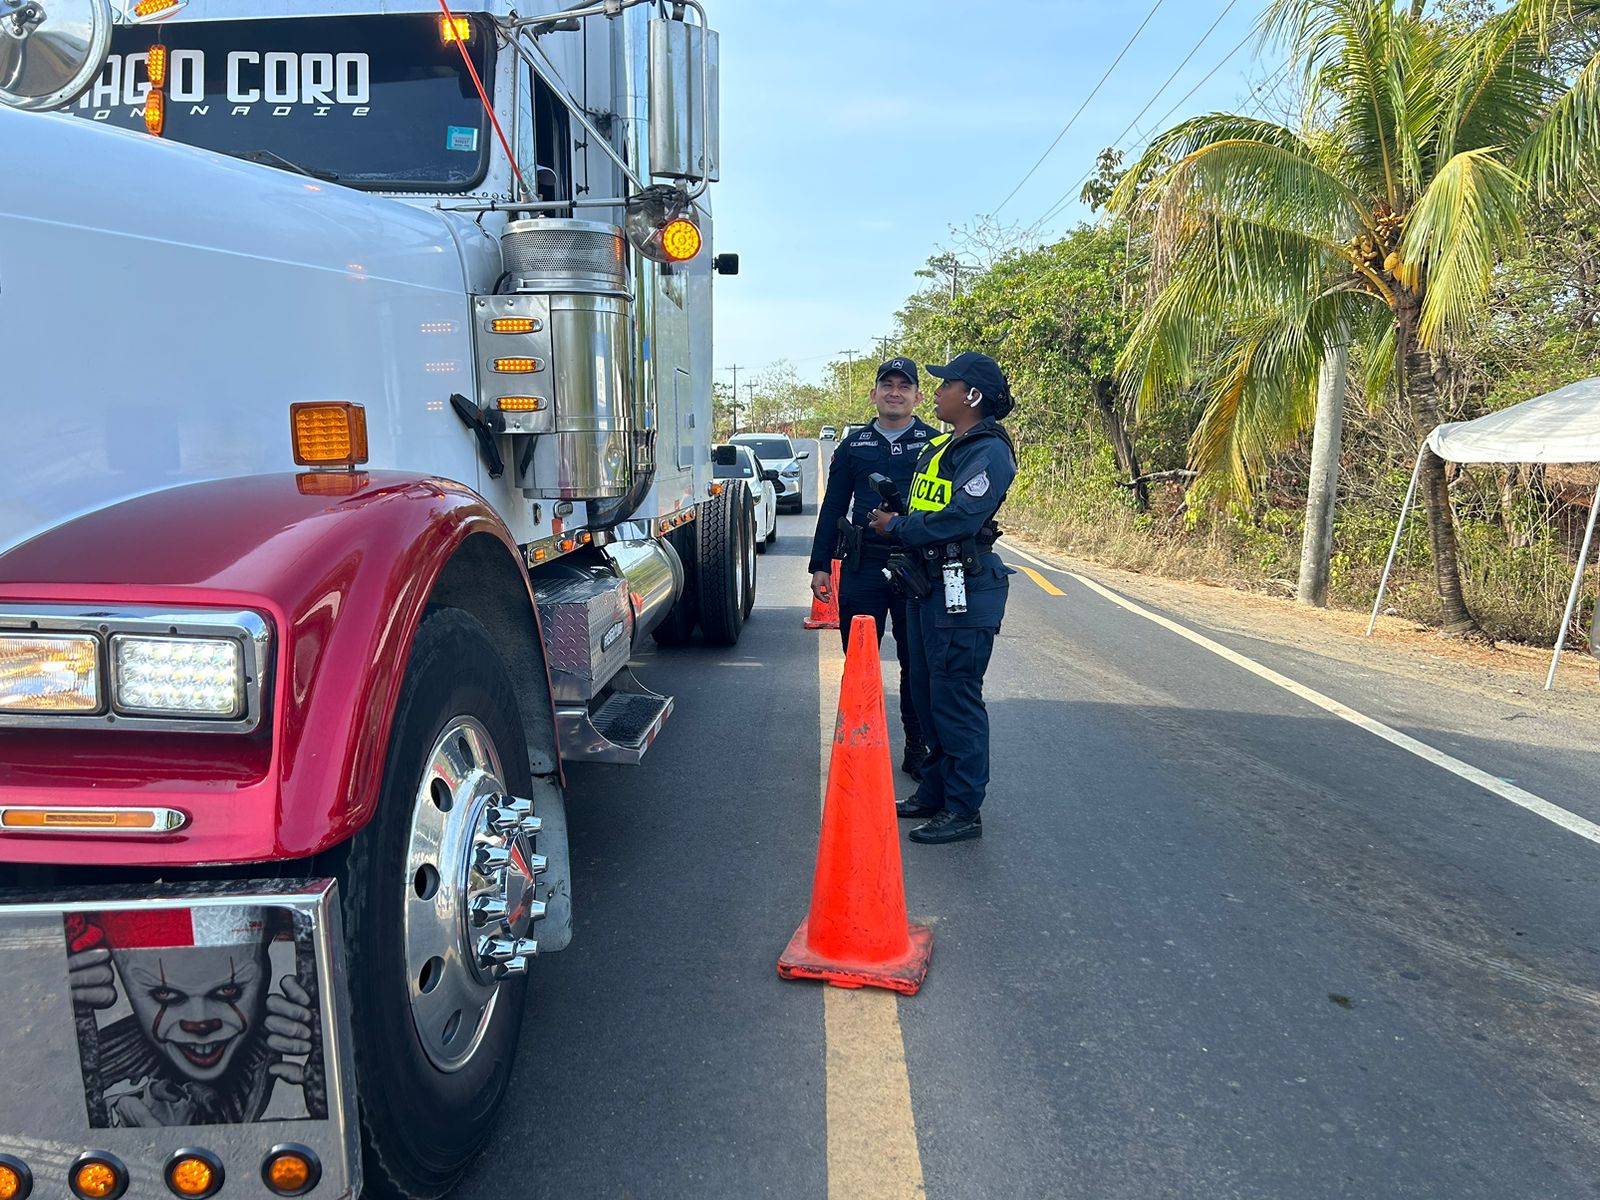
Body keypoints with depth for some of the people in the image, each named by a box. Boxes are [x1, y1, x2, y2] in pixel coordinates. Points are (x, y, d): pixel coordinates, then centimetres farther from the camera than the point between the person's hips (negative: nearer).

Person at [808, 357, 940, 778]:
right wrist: (820, 565, 8)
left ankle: (917, 748, 19)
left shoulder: (935, 444, 4)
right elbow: (832, 508, 12)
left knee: (918, 664, 6)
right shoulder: (854, 445, 10)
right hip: (862, 567, 2)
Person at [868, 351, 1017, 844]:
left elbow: (959, 518, -22)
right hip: (927, 587, 10)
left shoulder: (990, 452, -12)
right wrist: (893, 518, -1)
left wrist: (896, 527, -11)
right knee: (927, 696, 16)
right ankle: (935, 793, 28)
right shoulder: (940, 446, 18)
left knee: (955, 701, -5)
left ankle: (963, 812, 4)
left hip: (963, 593, -10)